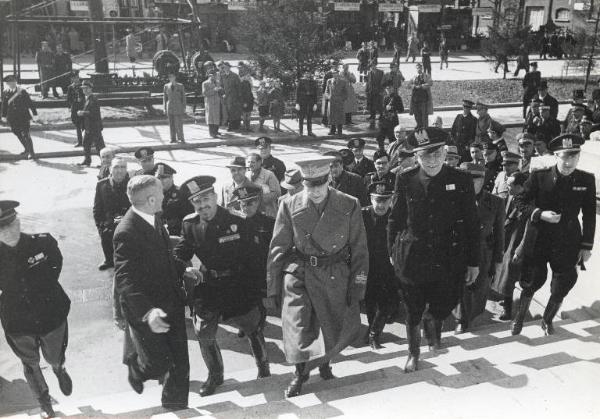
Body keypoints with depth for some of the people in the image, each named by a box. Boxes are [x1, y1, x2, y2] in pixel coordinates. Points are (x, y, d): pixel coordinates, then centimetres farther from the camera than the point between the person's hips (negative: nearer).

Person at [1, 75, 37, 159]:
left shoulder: (22, 91, -7)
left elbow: (30, 103, -4)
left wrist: (34, 114, -5)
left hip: (23, 117, -4)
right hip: (12, 119, 4)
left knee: (26, 134, -6)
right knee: (19, 135, 12)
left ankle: (31, 152, 2)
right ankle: (27, 149, 29)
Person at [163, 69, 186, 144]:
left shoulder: (180, 86, 1)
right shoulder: (166, 86, 7)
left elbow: (183, 97, 3)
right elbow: (165, 98, 10)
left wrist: (184, 108, -2)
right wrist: (164, 108, 5)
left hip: (178, 107, -2)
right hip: (170, 107, 2)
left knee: (179, 123, -7)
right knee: (171, 124, 3)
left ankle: (181, 138, 3)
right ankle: (173, 139, 8)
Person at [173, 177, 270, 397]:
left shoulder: (236, 222, -12)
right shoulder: (190, 225, -5)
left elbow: (252, 255, -6)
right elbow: (178, 254, 2)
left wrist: (256, 286, -7)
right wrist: (187, 268, -20)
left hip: (239, 285, -2)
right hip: (207, 286, 2)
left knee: (252, 328, 12)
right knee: (204, 334, 1)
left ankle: (263, 367, 40)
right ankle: (215, 375, 29)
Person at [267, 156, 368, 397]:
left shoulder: (349, 206, -7)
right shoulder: (290, 206, -7)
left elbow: (359, 249, -1)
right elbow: (277, 249, 0)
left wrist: (357, 285, -3)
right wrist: (273, 287, 0)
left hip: (335, 277, 1)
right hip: (298, 275, -1)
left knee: (344, 327, 9)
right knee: (297, 325, -4)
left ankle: (324, 362, 40)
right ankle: (300, 373, 22)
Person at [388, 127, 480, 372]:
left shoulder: (461, 181, -4)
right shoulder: (405, 180, -4)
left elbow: (472, 225, 0)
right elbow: (395, 219, 5)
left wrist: (473, 262, 1)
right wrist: (393, 252, 6)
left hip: (449, 261, 0)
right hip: (412, 258, 0)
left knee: (445, 307, 11)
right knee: (413, 312, 13)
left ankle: (433, 324, 48)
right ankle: (413, 353, 40)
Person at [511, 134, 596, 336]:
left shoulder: (587, 180, -2)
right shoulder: (539, 177, -8)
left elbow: (589, 216, 3)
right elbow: (520, 202, -4)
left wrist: (587, 246, 2)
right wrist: (540, 214, -21)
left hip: (568, 243, 2)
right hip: (539, 240, -2)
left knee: (562, 287, 8)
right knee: (532, 281, 1)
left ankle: (547, 320, 32)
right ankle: (519, 319, 24)